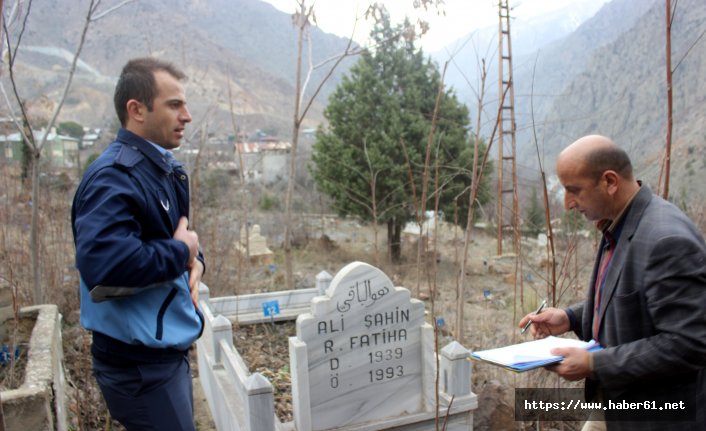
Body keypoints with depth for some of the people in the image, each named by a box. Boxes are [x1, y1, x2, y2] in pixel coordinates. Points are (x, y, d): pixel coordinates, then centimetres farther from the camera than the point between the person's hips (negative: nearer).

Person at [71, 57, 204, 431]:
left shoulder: (163, 169, 9)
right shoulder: (114, 177, -21)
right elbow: (104, 264, -36)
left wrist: (194, 260, -4)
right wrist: (181, 252, -20)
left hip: (169, 350, 9)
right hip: (139, 364, -9)